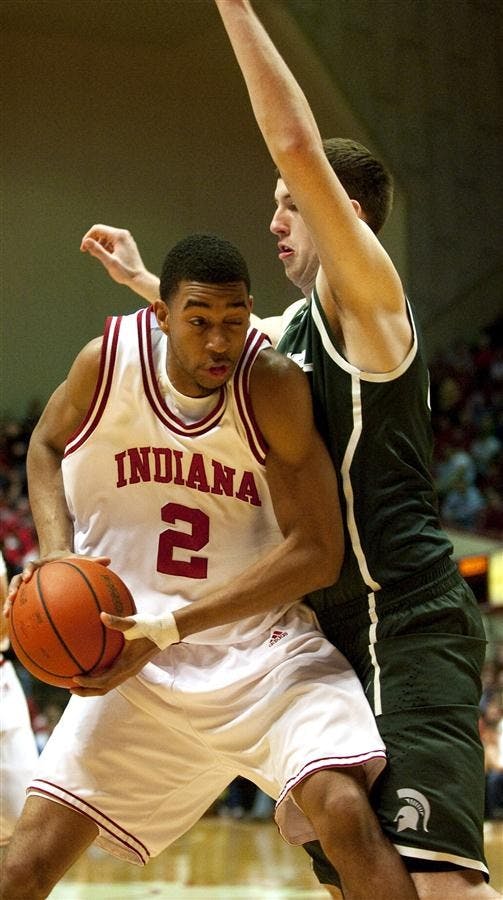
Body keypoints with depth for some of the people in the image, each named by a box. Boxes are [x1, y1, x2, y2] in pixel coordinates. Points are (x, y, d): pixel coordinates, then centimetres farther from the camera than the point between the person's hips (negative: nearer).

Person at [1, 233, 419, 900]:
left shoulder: (275, 386, -17)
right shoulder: (106, 362, -9)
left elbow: (317, 551, -18)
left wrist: (170, 628, -23)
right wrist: (57, 556, -6)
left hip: (264, 644, -2)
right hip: (133, 663, 3)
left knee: (346, 812, -27)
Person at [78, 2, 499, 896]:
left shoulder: (367, 298, -8)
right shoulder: (299, 325, 18)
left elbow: (297, 145, -20)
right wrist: (142, 280, 45)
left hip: (410, 628, -10)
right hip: (342, 632, 10)